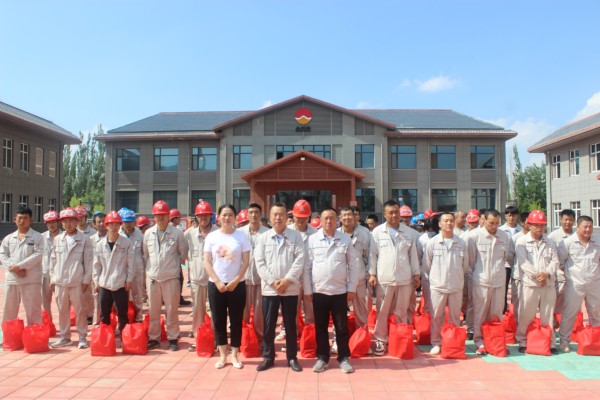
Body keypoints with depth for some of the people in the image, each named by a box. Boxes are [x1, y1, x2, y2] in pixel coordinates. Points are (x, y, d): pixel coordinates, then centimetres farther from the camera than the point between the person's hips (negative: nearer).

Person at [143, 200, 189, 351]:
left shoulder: (177, 233, -5)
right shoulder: (148, 233, 5)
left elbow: (183, 253, 5)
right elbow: (145, 254, 14)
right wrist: (150, 268, 12)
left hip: (171, 277, -3)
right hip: (152, 277, 3)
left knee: (171, 310, 4)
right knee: (153, 310, 11)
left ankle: (173, 338, 16)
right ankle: (153, 338, 23)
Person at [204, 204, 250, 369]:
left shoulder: (241, 236, -2)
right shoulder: (211, 236, 1)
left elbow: (246, 262, -2)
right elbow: (207, 262, 0)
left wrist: (235, 281, -10)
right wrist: (218, 282, -9)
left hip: (237, 284, -1)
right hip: (215, 284, 1)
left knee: (236, 320, 5)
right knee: (219, 321, 8)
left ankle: (234, 355, 18)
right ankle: (222, 355, 20)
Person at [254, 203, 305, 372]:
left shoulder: (296, 236, 2)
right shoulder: (262, 238, 5)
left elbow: (300, 260, -6)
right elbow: (259, 262, -1)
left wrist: (287, 280, -14)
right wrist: (272, 281, -11)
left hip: (291, 288, -1)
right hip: (269, 288, 1)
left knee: (290, 324, 8)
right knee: (268, 324, 7)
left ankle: (292, 357, 20)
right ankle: (268, 357, 20)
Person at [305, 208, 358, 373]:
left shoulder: (346, 239, 1)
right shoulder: (312, 239, 0)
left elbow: (353, 265, 3)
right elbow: (307, 266, 2)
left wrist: (352, 288, -1)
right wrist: (307, 290, -1)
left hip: (340, 291, 0)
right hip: (319, 291, 1)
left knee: (342, 327, 7)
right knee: (320, 327, 10)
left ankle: (344, 358, 20)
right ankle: (322, 357, 23)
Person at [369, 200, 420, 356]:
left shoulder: (409, 232, 6)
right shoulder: (377, 232, 1)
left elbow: (413, 254, 9)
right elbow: (372, 254, 2)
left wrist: (416, 274, 8)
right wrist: (372, 273, -4)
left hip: (404, 278, 2)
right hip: (384, 278, -2)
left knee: (402, 312, 11)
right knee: (382, 312, 5)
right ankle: (380, 340, 15)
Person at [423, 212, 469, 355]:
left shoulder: (461, 243, 2)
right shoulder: (432, 242, -3)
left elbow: (465, 265, 13)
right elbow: (426, 265, 5)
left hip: (456, 286, 2)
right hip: (437, 286, -1)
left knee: (455, 317, 10)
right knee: (436, 317, 5)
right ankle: (436, 343, 16)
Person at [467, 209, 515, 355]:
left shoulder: (505, 236, 1)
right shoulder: (474, 235, -8)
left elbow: (509, 256, 14)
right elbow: (470, 258, 1)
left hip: (499, 281, 3)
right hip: (481, 280, -3)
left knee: (497, 313, 10)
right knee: (480, 313, 4)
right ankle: (479, 342, 14)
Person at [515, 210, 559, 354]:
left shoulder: (549, 243, 14)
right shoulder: (522, 241, 0)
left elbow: (555, 261, 5)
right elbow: (523, 262, -9)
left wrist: (547, 274, -13)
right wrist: (536, 276, -16)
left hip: (549, 284, 4)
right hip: (529, 284, -4)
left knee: (548, 315, 9)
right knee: (526, 315, 0)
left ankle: (549, 342, 20)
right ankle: (522, 341, 13)